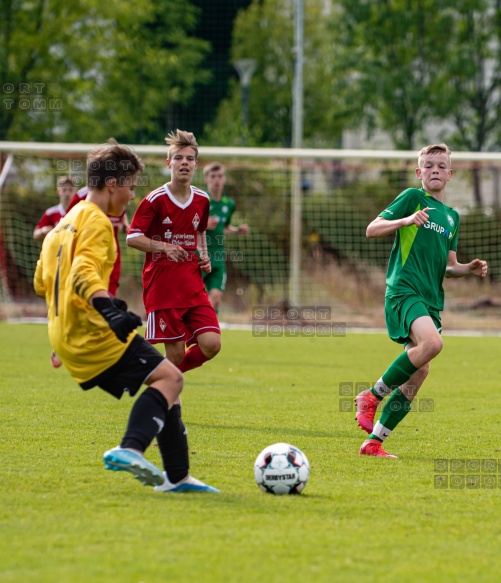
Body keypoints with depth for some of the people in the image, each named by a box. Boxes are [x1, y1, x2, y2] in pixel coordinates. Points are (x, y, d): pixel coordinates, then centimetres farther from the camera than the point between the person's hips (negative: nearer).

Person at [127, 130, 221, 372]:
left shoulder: (202, 200, 9)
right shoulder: (155, 200, -7)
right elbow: (132, 238, -7)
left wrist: (204, 256, 8)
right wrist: (165, 247, -21)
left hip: (193, 285, 5)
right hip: (162, 286, -4)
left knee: (211, 344, -10)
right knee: (175, 352, -7)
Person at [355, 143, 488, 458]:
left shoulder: (452, 216, 22)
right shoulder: (412, 197, 3)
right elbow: (372, 229, -4)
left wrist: (470, 269, 6)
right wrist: (406, 220, -19)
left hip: (431, 299, 8)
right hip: (404, 288, -8)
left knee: (419, 372, 0)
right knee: (432, 343, -32)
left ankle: (374, 442, 6)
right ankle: (372, 396, -15)